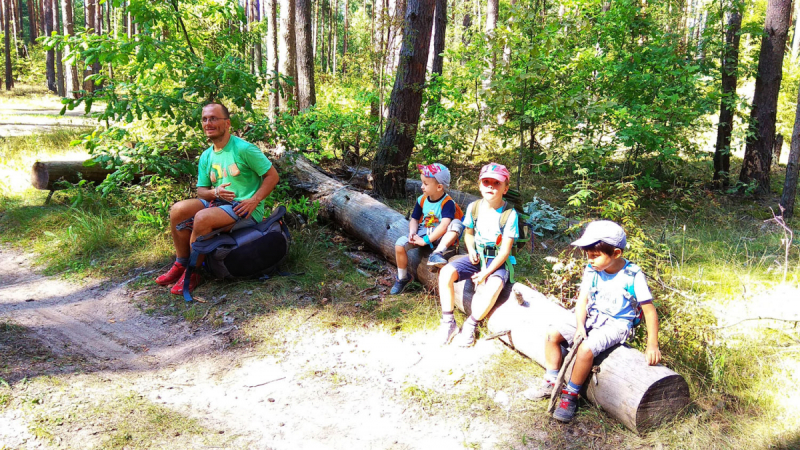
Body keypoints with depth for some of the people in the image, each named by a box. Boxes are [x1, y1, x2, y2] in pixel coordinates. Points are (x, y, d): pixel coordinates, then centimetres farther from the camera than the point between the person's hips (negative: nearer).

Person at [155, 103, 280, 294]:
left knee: (202, 218, -31)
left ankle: (192, 274, -13)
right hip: (218, 202, 7)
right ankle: (181, 264, 0)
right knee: (178, 210, -14)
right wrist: (216, 192, -12)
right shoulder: (206, 156, 11)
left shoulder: (243, 149, -11)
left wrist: (254, 201, -21)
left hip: (244, 208, -7)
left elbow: (272, 175, -10)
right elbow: (201, 190, 12)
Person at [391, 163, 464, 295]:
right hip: (423, 233, 5)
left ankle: (437, 254, -39)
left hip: (440, 238, -5)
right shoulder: (422, 200, 2)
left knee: (456, 224, -33)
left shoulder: (448, 203, -18)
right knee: (400, 244, -17)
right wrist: (412, 233, -13)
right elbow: (414, 220, 9)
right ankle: (402, 278, 3)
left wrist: (426, 240, -28)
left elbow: (444, 226, -28)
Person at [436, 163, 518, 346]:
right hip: (476, 257, 4)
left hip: (498, 261, -4)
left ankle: (470, 326, -13)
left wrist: (486, 273, -21)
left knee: (493, 286, -36)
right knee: (446, 273, -22)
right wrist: (471, 250, -7)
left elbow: (505, 250, -14)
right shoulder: (473, 207, -1)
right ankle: (448, 322, -9)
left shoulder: (510, 214, -13)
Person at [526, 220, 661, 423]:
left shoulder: (633, 275, -18)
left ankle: (570, 396, -10)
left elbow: (649, 311, -15)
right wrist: (580, 326, -20)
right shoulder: (592, 270, -4)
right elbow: (582, 300, -3)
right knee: (553, 333, -7)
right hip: (592, 317, 6)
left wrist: (652, 346, -18)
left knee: (585, 349, -30)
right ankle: (551, 384, 6)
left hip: (616, 324, -6)